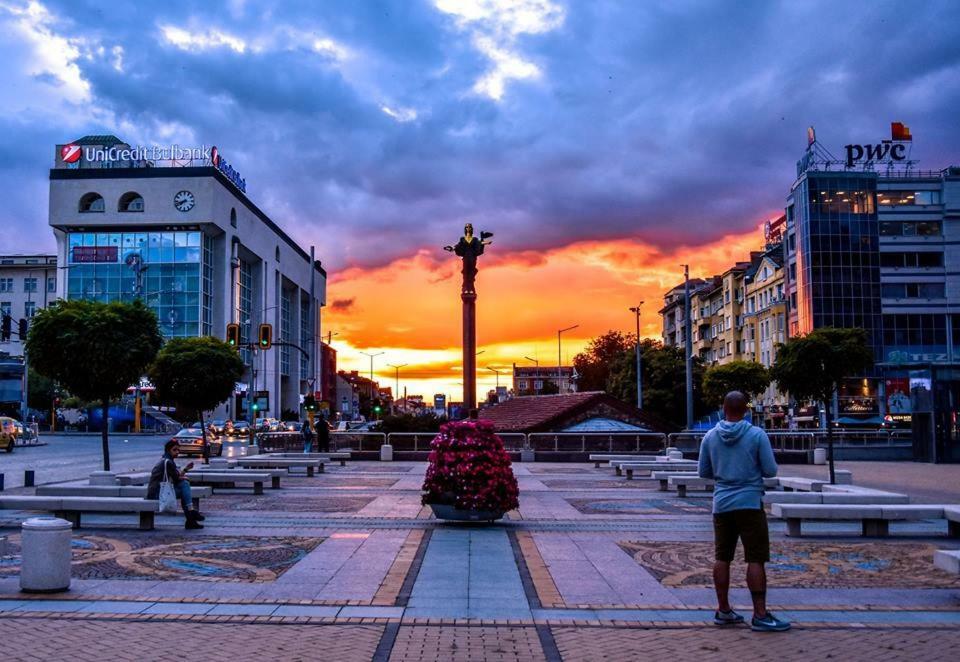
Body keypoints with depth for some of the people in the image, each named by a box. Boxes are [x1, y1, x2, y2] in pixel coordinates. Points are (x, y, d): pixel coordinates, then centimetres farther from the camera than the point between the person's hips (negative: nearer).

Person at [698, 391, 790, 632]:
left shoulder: (710, 437, 3)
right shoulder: (757, 435, -7)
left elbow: (704, 472, 10)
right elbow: (771, 471, -6)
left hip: (722, 505, 4)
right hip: (750, 503, -4)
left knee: (722, 558, 10)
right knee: (756, 559, -2)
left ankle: (723, 610, 18)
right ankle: (760, 615, -2)